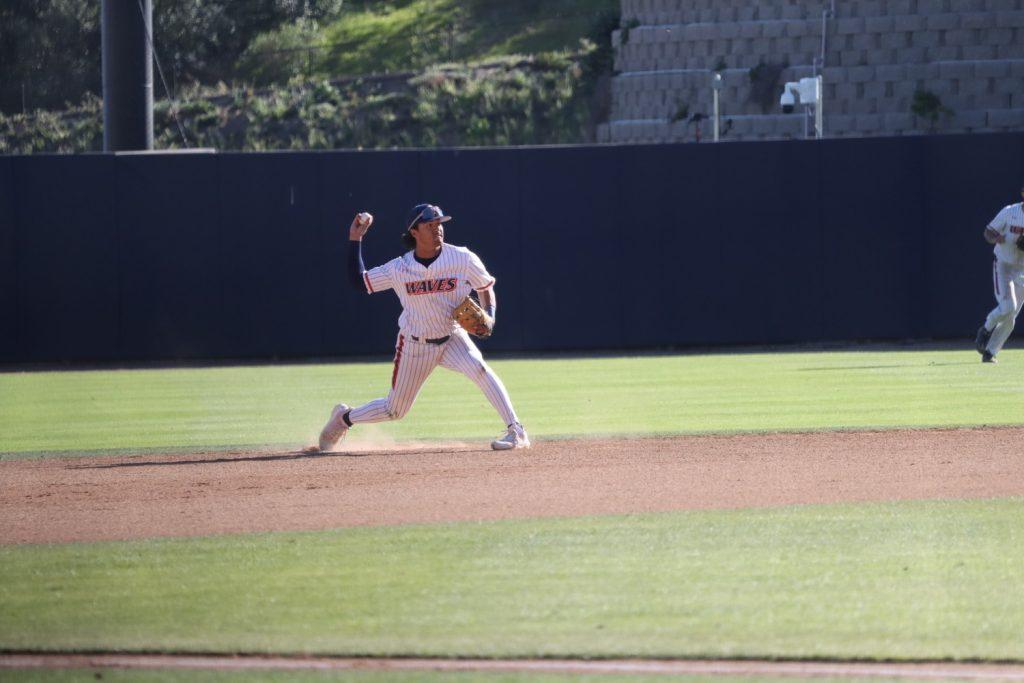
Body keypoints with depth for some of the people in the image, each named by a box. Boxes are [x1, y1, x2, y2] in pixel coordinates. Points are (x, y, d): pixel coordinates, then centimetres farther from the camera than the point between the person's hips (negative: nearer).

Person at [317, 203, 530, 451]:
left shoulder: (462, 259, -14)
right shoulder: (399, 268, -11)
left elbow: (486, 288, -1)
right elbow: (358, 280, -5)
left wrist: (489, 316, -19)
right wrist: (355, 239, -10)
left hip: (452, 338, -1)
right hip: (415, 345, 1)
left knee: (478, 367, -33)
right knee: (394, 410, 10)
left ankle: (516, 432, -32)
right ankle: (344, 418, 41)